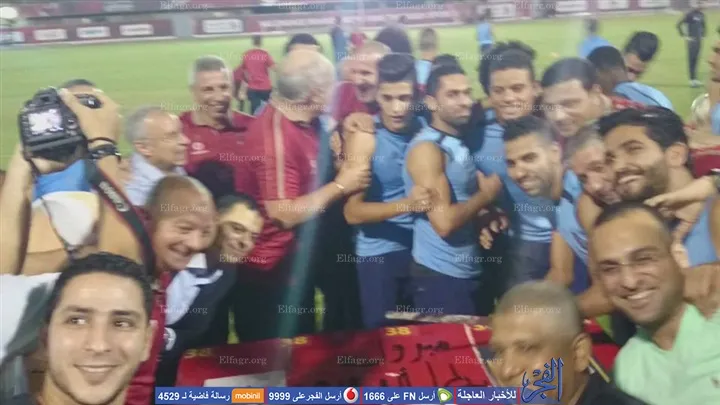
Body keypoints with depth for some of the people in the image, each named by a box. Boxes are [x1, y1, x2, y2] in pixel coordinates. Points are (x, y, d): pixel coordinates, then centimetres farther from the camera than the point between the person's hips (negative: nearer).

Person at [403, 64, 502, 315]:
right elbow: (444, 222, -26)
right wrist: (486, 194, -12)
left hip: (471, 272, 9)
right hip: (439, 276, -9)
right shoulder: (427, 149, -17)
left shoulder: (460, 144, 9)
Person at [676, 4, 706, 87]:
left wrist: (703, 35, 12)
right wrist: (684, 36, -12)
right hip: (692, 41, -6)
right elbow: (678, 25, -12)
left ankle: (695, 78, 16)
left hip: (699, 41, 6)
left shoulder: (702, 15, 10)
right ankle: (692, 79, -1)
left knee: (696, 59, 10)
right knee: (691, 59, -5)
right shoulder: (689, 14, -11)